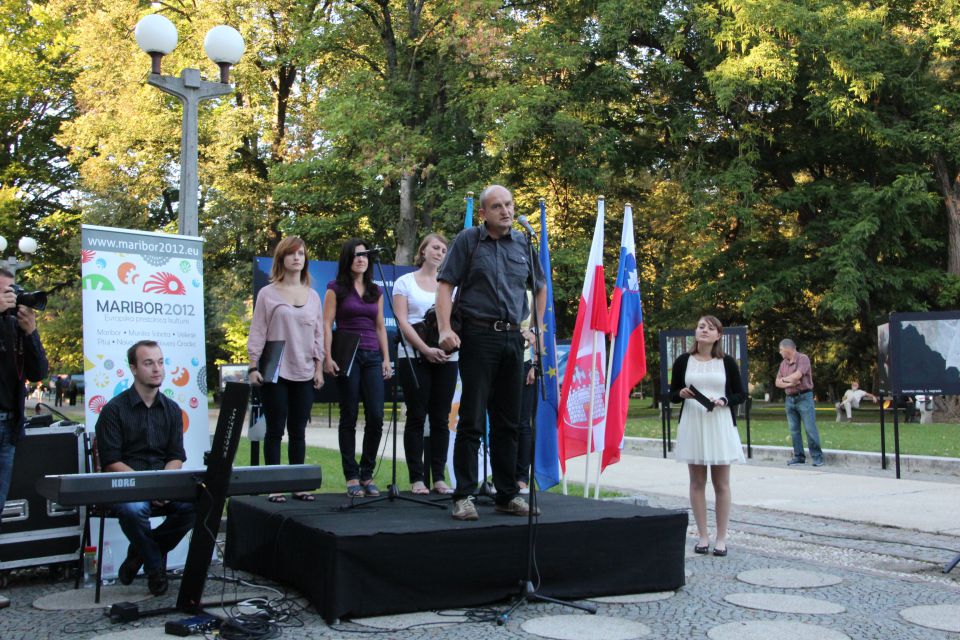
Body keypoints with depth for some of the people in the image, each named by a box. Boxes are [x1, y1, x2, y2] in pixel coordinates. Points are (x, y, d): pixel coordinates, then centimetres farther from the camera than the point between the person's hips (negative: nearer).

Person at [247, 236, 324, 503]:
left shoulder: (312, 295, 11)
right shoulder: (268, 294, 1)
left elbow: (318, 334, 13)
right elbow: (257, 333, -1)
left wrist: (319, 368, 7)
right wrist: (254, 367, -8)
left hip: (304, 374, 3)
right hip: (274, 373, -3)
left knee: (298, 431, 7)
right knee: (275, 430, 1)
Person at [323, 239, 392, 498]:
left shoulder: (376, 291, 17)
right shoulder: (336, 288, 4)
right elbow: (327, 324, -2)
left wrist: (386, 358, 9)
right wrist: (328, 357, -12)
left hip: (372, 357, 4)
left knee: (376, 417, -5)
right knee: (349, 418, 0)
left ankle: (367, 475, 8)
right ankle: (352, 477, 6)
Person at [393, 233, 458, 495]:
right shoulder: (405, 282, 6)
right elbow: (402, 321, -4)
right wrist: (426, 349, -15)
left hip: (446, 357, 3)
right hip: (414, 357, -3)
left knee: (440, 418, 3)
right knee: (416, 417, -2)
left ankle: (438, 477, 7)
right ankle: (417, 478, 2)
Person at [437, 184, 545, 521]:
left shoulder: (524, 243, 12)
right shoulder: (468, 240, 0)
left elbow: (540, 288, 24)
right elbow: (446, 285, -5)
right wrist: (445, 329, -15)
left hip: (513, 338, 5)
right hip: (478, 337, -4)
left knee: (508, 423, 10)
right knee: (472, 420, -4)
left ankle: (507, 494, 18)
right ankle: (464, 496, 2)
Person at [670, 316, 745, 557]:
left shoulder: (727, 362, 3)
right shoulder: (683, 361, 5)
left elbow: (740, 395, 5)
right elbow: (672, 394, 10)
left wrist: (723, 401, -14)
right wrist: (682, 394, -12)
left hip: (720, 424, -1)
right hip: (692, 425, 1)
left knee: (721, 483, 2)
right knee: (697, 482, 5)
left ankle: (721, 538, 9)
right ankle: (703, 536, 13)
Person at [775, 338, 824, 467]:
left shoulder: (803, 359, -7)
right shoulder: (783, 363, 13)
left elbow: (797, 375, -20)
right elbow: (778, 382, 8)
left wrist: (784, 379, -2)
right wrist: (789, 384, -11)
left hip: (804, 397, -6)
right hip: (790, 399, 6)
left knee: (810, 429, -7)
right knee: (794, 430, 6)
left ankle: (817, 457, -2)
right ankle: (799, 456, 12)